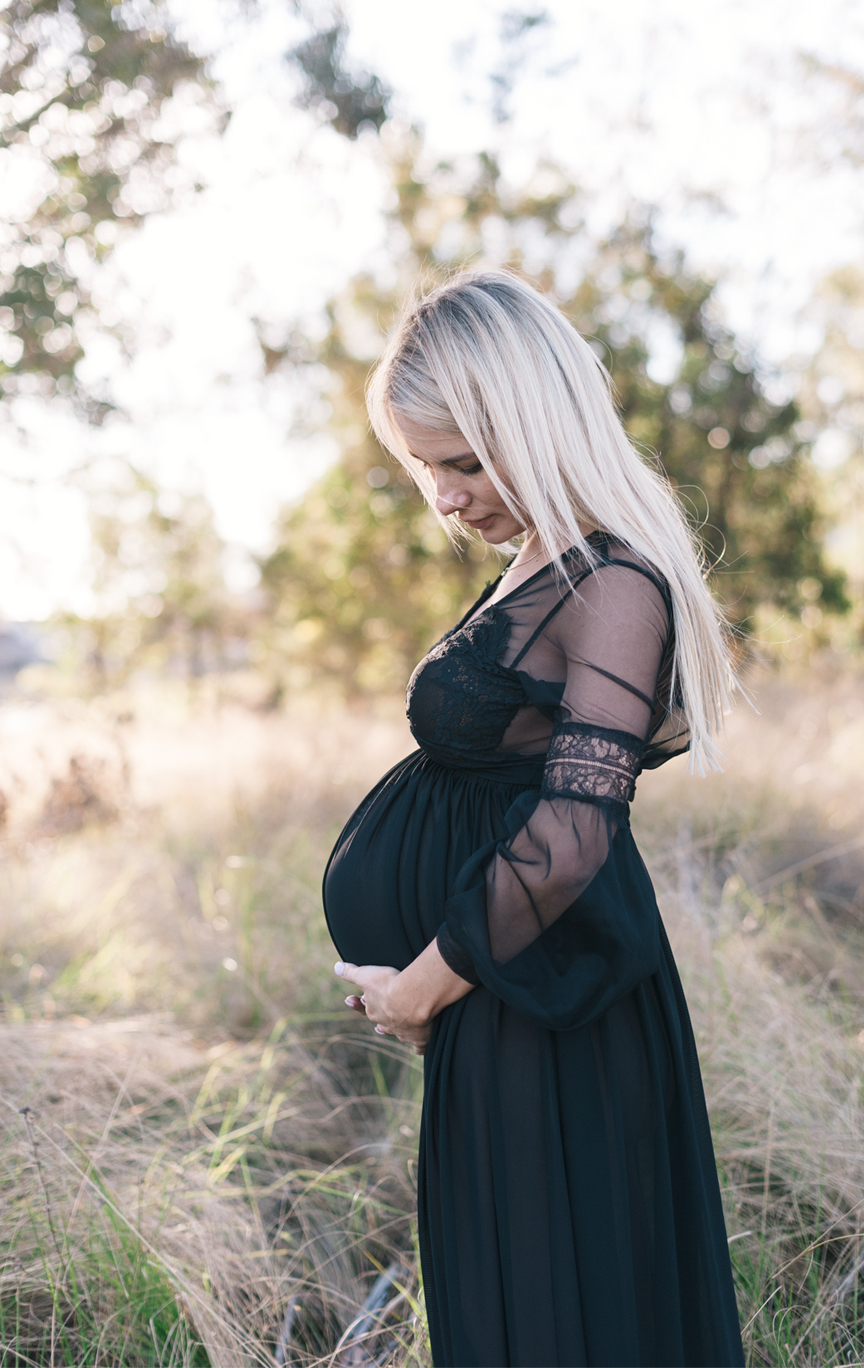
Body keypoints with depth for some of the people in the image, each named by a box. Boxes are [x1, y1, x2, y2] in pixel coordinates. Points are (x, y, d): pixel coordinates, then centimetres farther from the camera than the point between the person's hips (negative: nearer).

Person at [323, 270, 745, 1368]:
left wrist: (423, 988, -14)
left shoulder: (613, 587, -18)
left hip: (546, 1014, -9)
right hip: (498, 999, 9)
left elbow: (568, 836, -25)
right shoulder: (538, 571, 10)